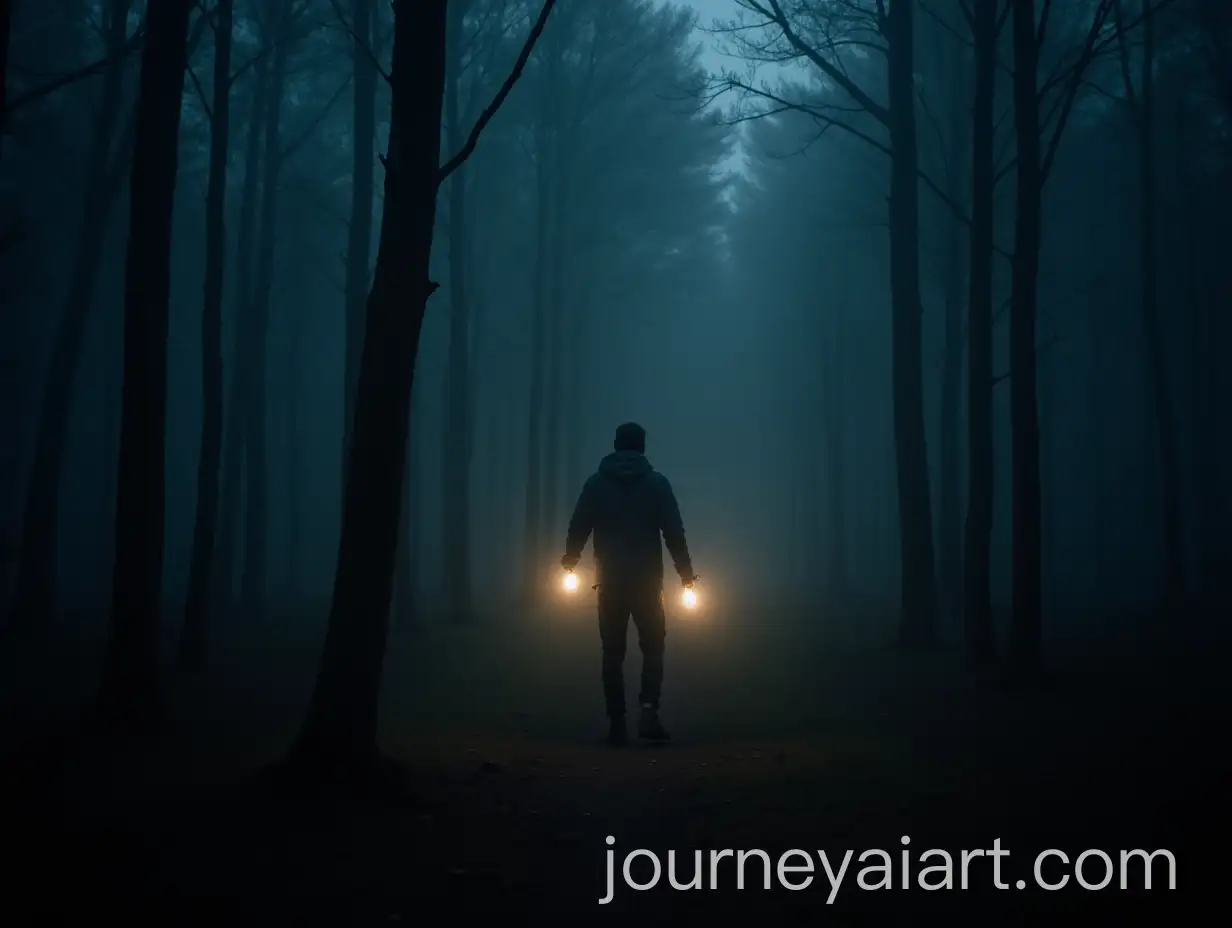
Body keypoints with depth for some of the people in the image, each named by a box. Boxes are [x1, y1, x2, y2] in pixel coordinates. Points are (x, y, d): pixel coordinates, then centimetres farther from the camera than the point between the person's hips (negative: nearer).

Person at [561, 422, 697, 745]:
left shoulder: (596, 482, 1)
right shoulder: (656, 482, -2)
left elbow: (578, 527, 2)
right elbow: (674, 531, -4)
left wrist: (571, 558, 21)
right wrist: (685, 571, 6)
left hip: (610, 580, 1)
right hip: (647, 580, -1)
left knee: (613, 653, 8)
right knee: (653, 647, 9)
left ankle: (617, 724, 6)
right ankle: (648, 709, -12)